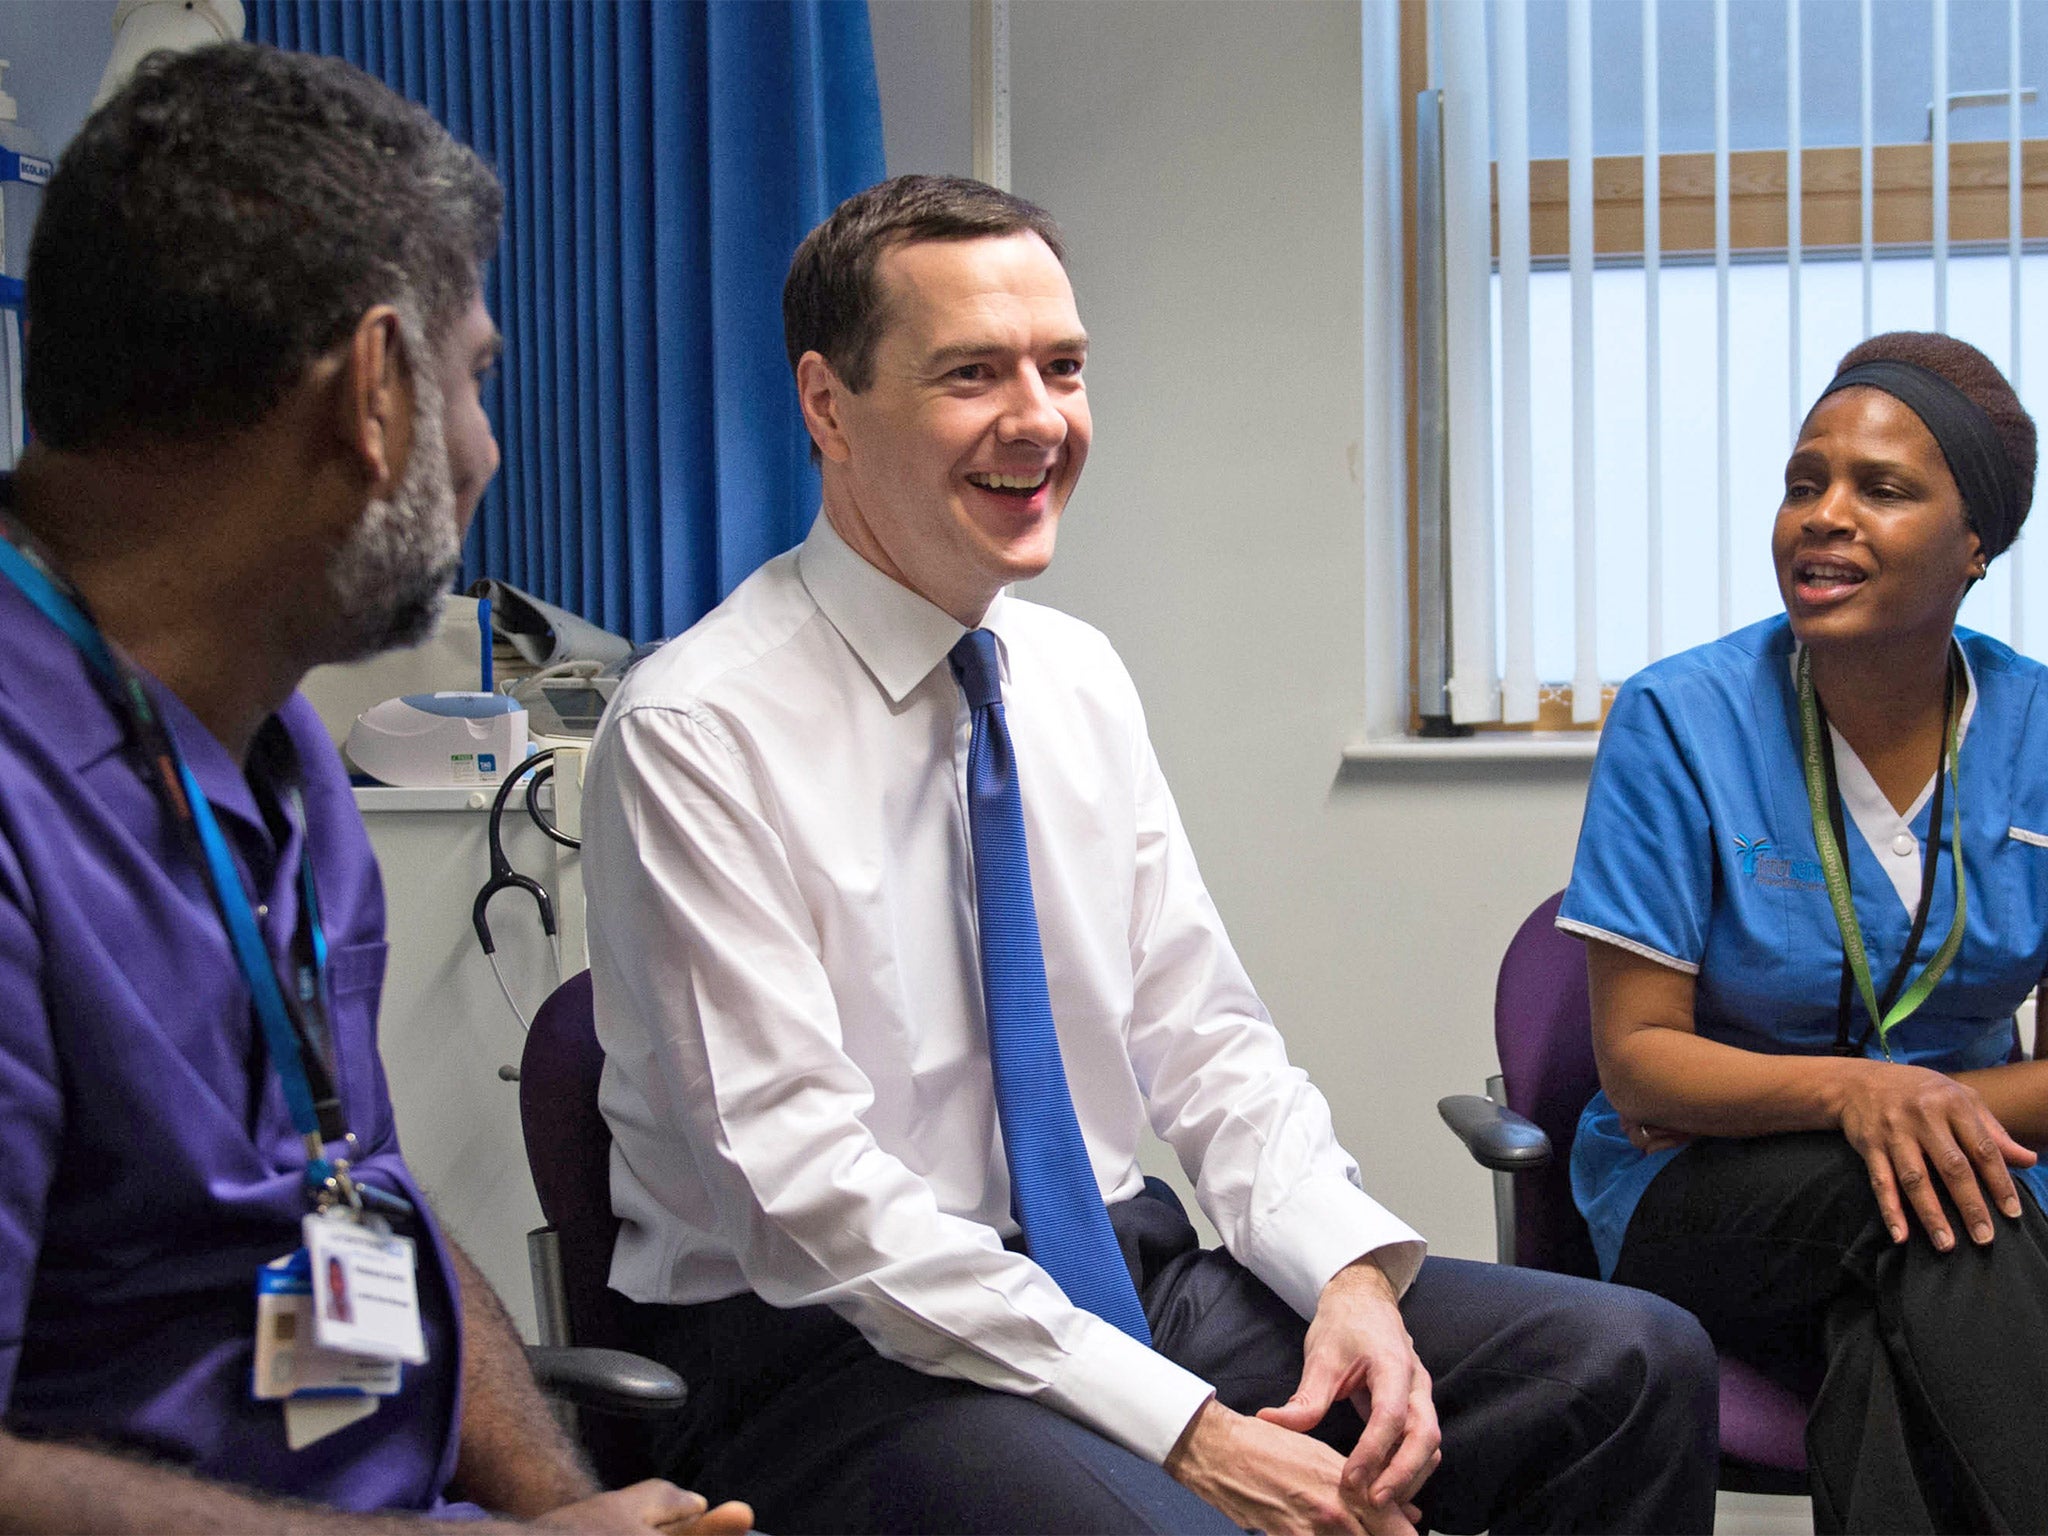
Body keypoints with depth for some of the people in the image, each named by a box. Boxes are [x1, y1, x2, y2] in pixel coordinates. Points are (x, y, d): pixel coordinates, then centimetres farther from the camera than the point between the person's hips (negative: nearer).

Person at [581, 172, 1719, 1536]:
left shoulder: (1080, 678, 9)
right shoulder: (698, 733, -13)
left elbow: (1200, 1037, 10)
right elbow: (807, 1186, -19)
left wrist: (1352, 1272, -10)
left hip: (1126, 1278, 7)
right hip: (826, 1339, -6)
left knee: (1637, 1364, -11)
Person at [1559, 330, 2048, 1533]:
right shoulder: (1679, 720, -7)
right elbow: (1635, 1061, -10)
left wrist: (1945, 1106, -17)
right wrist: (1843, 1090, -28)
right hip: (1696, 1207, -1)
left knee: (1890, 1357, -35)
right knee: (1913, 1219, -34)